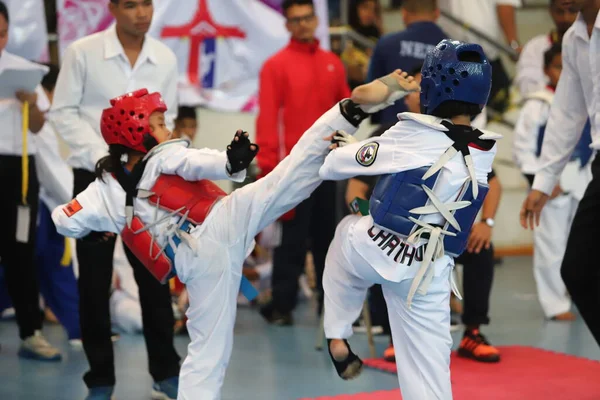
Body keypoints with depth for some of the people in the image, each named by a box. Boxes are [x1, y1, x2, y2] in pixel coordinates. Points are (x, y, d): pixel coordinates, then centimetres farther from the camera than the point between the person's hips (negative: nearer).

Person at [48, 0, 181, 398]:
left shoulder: (165, 58, 0)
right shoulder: (83, 52, -8)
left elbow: (166, 117, 8)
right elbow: (63, 112, -5)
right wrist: (101, 157, -14)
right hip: (95, 178, -2)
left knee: (154, 275, 5)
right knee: (95, 280, 4)